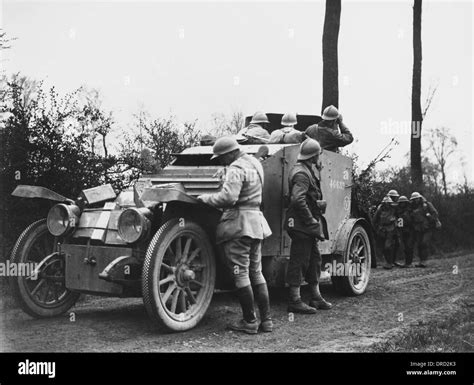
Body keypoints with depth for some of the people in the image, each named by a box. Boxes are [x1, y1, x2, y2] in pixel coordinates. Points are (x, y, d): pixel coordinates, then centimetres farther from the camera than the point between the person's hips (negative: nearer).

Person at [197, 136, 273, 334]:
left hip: (238, 222, -9)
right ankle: (266, 319, 15)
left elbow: (228, 197, -26)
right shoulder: (254, 163, 16)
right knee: (255, 272, 14)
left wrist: (206, 198, -11)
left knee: (240, 273, -2)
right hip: (256, 221, 10)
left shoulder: (236, 168, -14)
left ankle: (249, 321, 3)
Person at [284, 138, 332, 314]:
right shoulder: (301, 173, -17)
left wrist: (319, 203, 7)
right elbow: (298, 199, -28)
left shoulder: (305, 170, 16)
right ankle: (295, 301, 2)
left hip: (307, 226, 11)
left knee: (314, 258, 16)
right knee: (299, 260, -5)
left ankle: (316, 297, 25)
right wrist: (311, 220, -22)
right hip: (301, 225, -11)